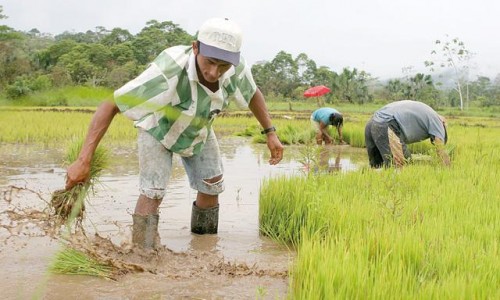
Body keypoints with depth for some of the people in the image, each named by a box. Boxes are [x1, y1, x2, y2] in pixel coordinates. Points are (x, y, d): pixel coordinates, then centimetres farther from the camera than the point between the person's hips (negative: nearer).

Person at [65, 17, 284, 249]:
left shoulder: (236, 69, -31)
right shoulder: (168, 72, -47)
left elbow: (253, 93, -4)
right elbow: (110, 106, -44)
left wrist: (270, 132, -7)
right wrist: (84, 160, -50)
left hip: (199, 130, 5)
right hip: (158, 128, -5)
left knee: (212, 186, 8)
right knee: (153, 191, -19)